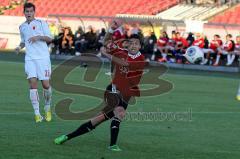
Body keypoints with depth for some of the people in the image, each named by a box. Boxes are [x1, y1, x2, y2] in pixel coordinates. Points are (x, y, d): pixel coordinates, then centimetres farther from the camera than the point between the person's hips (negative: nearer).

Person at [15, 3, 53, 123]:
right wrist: (19, 47, 7)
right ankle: (37, 114, -9)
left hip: (43, 57, -3)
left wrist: (38, 37, -17)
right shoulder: (22, 27, 16)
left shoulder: (41, 23, 3)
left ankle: (47, 108, 23)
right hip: (30, 59, 3)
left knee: (45, 84, -4)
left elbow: (49, 38, -1)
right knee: (32, 84, -10)